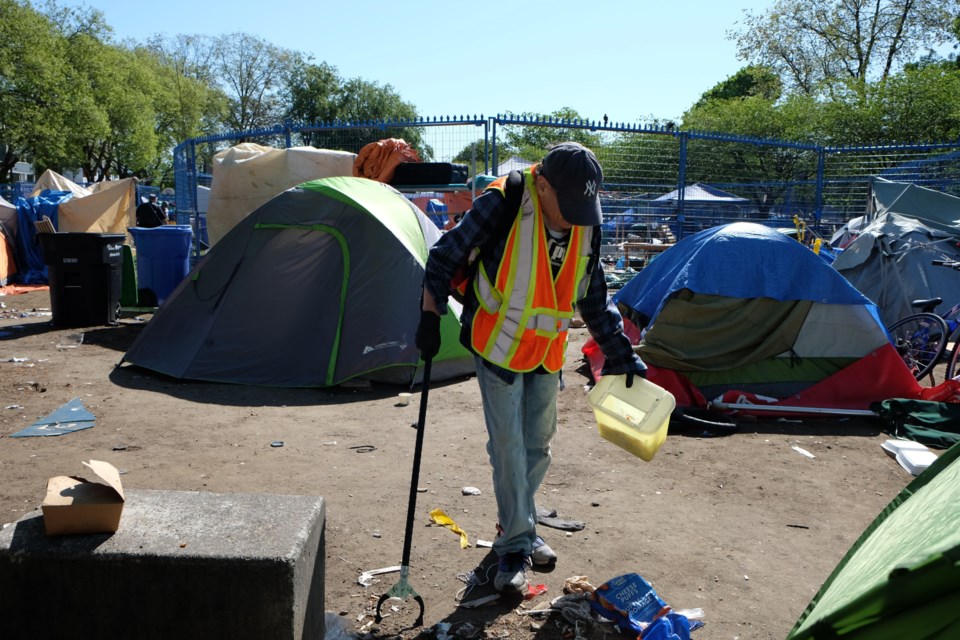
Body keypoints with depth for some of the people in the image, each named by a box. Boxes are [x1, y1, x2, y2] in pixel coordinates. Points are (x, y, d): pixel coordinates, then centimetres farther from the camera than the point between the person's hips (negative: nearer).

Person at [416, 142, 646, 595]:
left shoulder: (586, 229, -4)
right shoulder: (501, 207, -21)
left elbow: (594, 299, 7)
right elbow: (444, 257, -10)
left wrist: (622, 354, 7)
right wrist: (430, 318, -12)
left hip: (547, 354, 5)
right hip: (498, 348, -5)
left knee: (537, 444, 13)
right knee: (508, 447, -5)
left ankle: (519, 526, 33)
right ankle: (515, 545, 10)